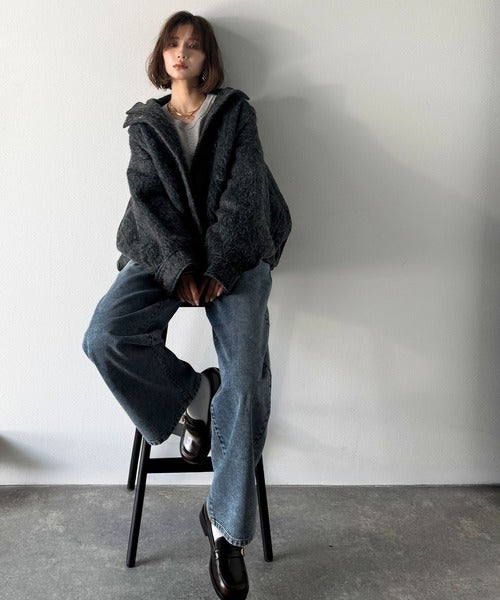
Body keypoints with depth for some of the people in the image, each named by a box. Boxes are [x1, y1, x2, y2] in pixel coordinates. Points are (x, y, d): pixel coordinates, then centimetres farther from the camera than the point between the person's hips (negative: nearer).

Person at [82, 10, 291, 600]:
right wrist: (179, 267, -14)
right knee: (104, 337, -28)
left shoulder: (235, 111, 13)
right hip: (165, 253, 2)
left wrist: (220, 266, -14)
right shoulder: (144, 122, 18)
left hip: (234, 255, -1)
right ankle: (195, 392, -2)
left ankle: (227, 529, -5)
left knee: (245, 381, -21)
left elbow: (243, 188, 0)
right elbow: (147, 196, 3)